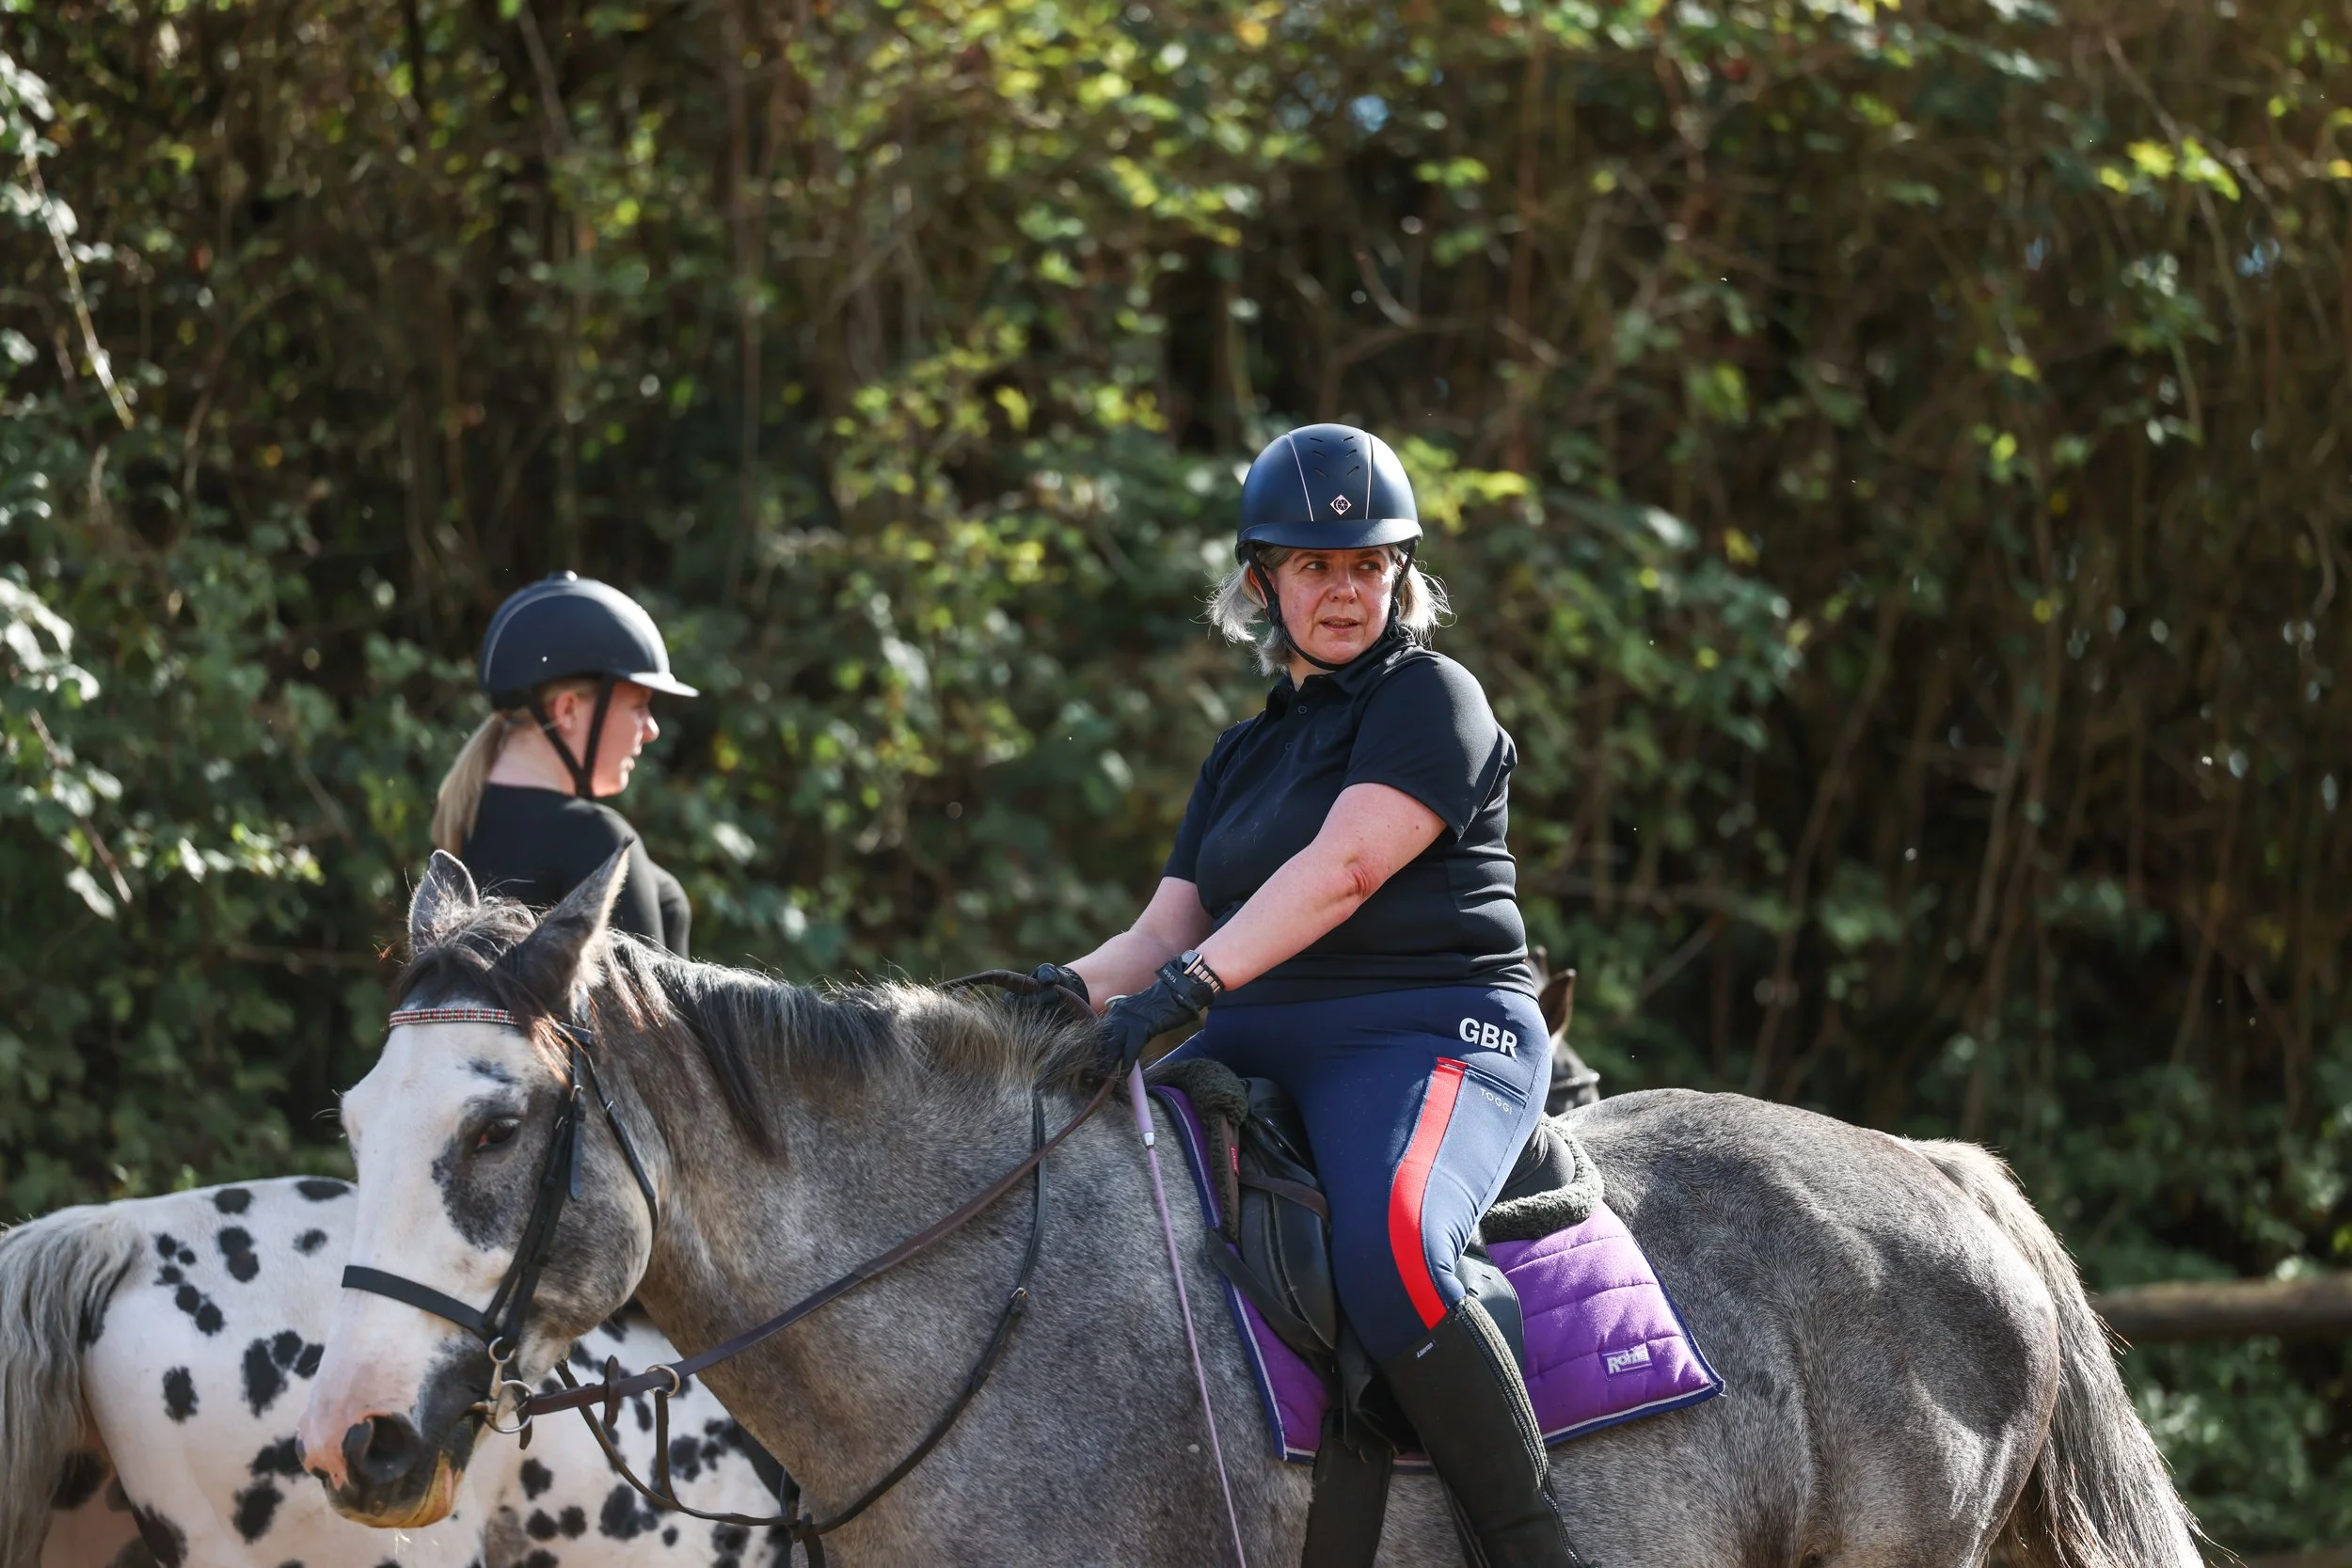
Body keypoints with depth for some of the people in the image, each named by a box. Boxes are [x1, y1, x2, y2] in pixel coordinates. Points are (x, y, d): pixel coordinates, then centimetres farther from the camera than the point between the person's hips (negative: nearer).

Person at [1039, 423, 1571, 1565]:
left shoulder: (1430, 699, 1)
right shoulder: (1243, 758, 25)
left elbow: (1343, 869, -15)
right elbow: (1166, 930, 17)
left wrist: (1197, 980, -27)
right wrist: (1070, 988, -5)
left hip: (1432, 1032, -8)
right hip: (1258, 1052, 8)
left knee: (1389, 1251, -37)